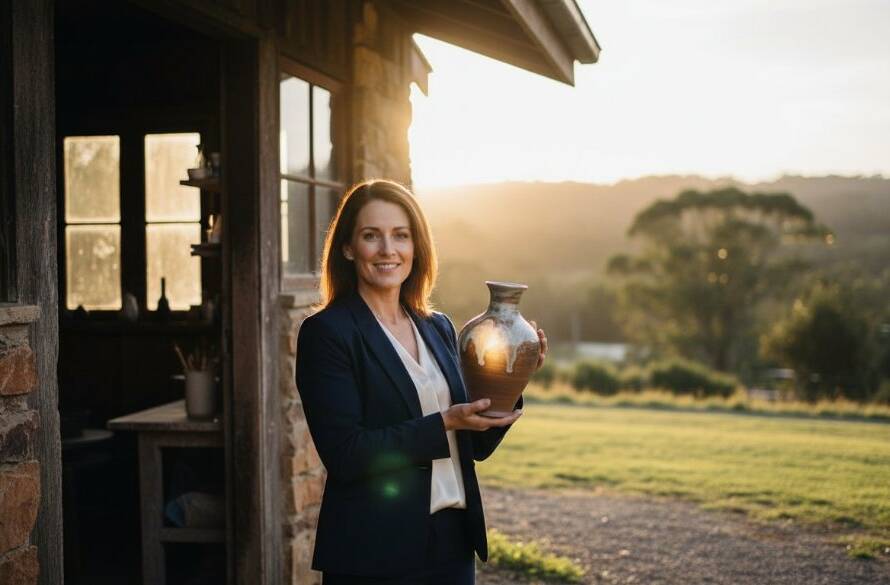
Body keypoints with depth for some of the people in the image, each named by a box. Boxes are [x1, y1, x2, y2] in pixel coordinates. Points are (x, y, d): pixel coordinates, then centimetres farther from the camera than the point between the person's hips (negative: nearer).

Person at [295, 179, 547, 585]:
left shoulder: (439, 328, 8)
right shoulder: (326, 332, -10)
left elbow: (476, 445, 12)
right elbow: (344, 456, -18)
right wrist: (444, 424, -20)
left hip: (453, 542, 6)